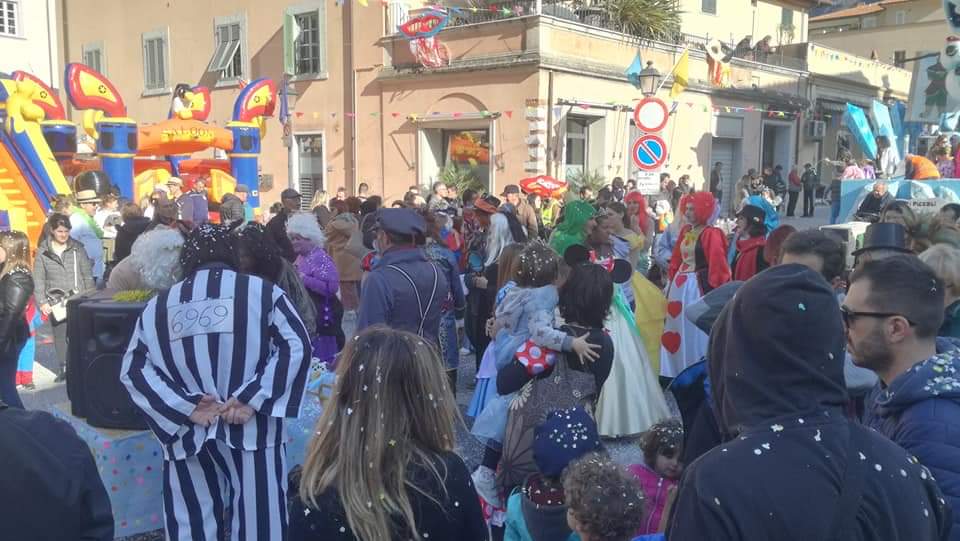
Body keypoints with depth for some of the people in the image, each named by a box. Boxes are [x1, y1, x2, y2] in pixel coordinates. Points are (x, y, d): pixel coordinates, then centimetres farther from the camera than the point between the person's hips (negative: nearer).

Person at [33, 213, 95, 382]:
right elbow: (38, 280, 3)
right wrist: (42, 302, -4)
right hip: (56, 302, 1)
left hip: (78, 300, 0)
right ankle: (63, 368, 18)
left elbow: (87, 275, 5)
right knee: (60, 335, 6)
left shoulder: (77, 249, 3)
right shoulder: (43, 252, 2)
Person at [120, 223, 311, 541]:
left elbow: (132, 369, 1)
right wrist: (252, 399, -11)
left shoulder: (158, 306, 9)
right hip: (250, 432, -2)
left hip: (188, 437, 2)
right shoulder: (261, 292, 2)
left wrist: (187, 407, -5)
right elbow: (296, 347, -10)